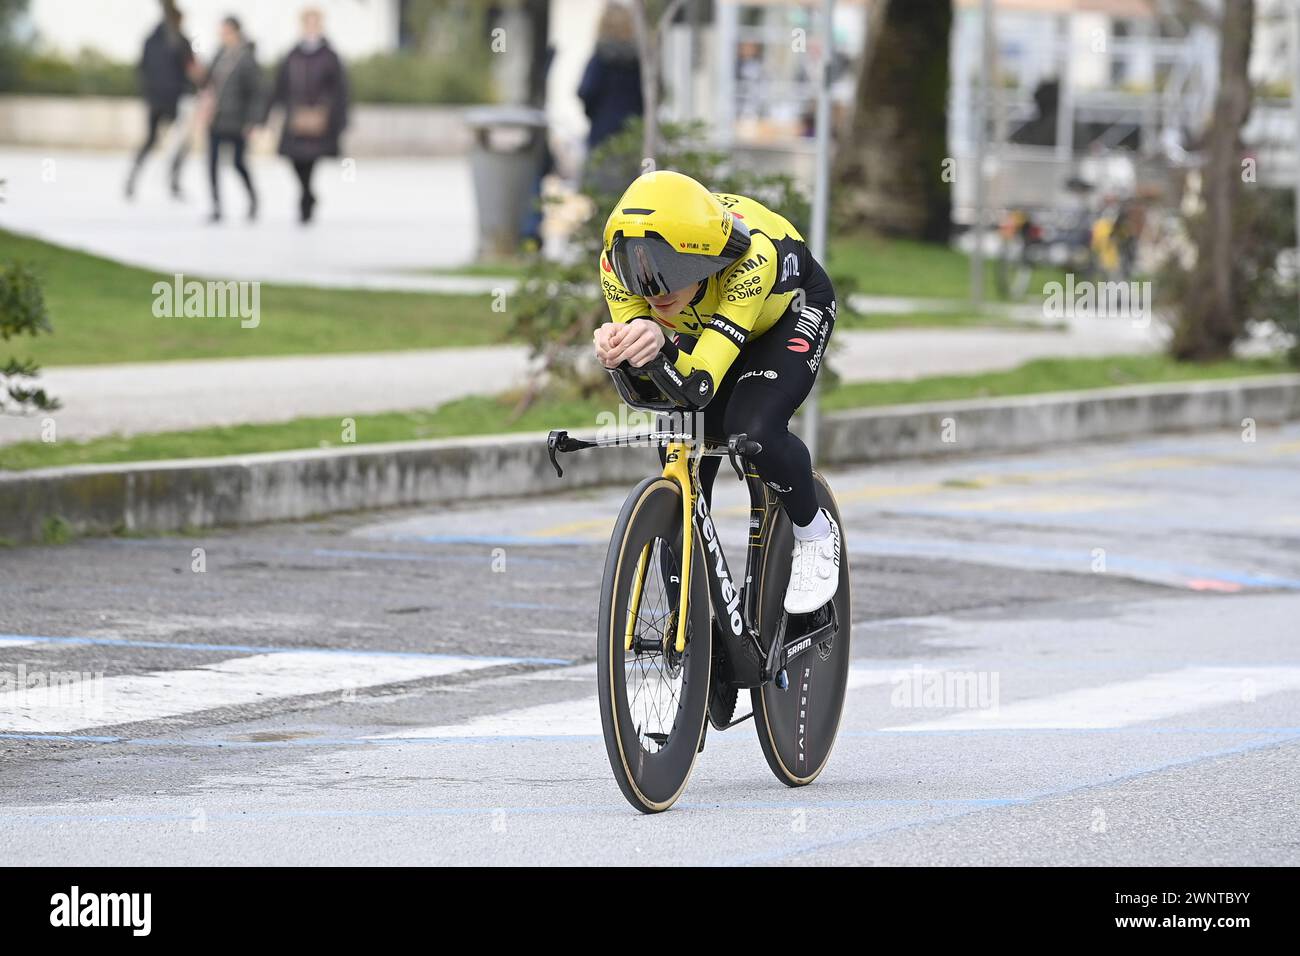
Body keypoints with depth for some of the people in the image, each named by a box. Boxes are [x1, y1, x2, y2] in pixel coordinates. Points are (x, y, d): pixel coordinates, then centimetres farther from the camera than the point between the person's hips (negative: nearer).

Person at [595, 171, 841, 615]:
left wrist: (663, 349, -70)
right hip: (702, 323, 4)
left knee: (753, 430, -28)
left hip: (790, 309, -4)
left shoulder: (753, 254, -45)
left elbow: (700, 383, -49)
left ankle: (815, 533, 2)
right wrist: (620, 350, -54)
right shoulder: (617, 262, -33)